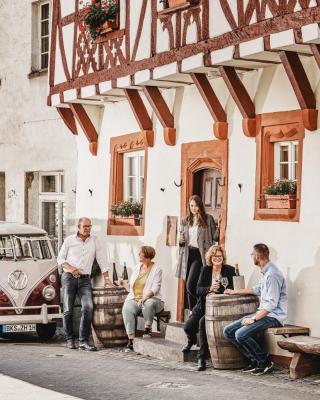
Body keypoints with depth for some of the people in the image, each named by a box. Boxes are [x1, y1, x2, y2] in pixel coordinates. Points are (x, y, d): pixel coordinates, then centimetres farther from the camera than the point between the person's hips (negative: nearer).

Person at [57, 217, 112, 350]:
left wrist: (106, 278, 6)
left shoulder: (94, 240, 11)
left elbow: (101, 259, 11)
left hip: (85, 279, 1)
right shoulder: (69, 240, 6)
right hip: (69, 278, -1)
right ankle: (70, 339, 15)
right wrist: (70, 268, -11)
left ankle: (83, 341, -16)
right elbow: (60, 258, 8)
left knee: (88, 307, -17)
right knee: (68, 310, 0)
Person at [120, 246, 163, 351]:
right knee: (127, 309, -31)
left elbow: (155, 288, -11)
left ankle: (147, 329, -19)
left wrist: (145, 297, -27)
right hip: (134, 299, 3)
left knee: (149, 304, -40)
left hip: (151, 299, -3)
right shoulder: (137, 268, 17)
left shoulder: (156, 269, 1)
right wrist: (124, 284, -1)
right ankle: (131, 339, -35)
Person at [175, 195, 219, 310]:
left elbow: (215, 237, -1)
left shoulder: (208, 219, 3)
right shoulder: (185, 221, 15)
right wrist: (181, 241, 0)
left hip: (199, 255, -5)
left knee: (190, 286, -17)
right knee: (188, 288, 7)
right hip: (187, 254, 5)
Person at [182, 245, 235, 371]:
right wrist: (209, 289, -21)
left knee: (203, 322, -31)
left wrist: (218, 289, -24)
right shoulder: (206, 270, 7)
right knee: (188, 327, -14)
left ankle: (202, 358, -23)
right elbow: (198, 290, -1)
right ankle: (191, 341, 27)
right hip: (203, 305, 4)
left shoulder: (229, 270, -1)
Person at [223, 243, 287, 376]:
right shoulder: (265, 272, 15)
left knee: (241, 334, -26)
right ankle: (254, 361, 3)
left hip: (273, 316, -10)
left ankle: (266, 363, -9)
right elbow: (257, 290, 34)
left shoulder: (272, 274, -17)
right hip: (263, 314, 10)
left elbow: (271, 304, -22)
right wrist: (235, 292, 41)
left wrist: (253, 319, -21)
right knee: (228, 331, 1)